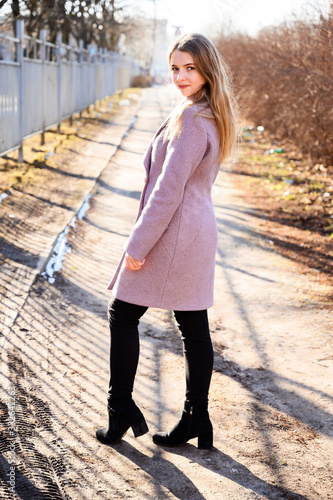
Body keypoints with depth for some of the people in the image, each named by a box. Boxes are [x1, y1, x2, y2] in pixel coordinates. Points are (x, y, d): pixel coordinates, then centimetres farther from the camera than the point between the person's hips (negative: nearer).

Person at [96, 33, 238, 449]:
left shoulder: (191, 118, -18)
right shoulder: (214, 115, 12)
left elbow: (169, 189, -21)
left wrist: (137, 245, -17)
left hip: (172, 233, -9)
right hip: (199, 234, 9)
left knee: (123, 315, 5)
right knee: (194, 328, 11)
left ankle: (121, 410, 15)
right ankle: (196, 422, 19)